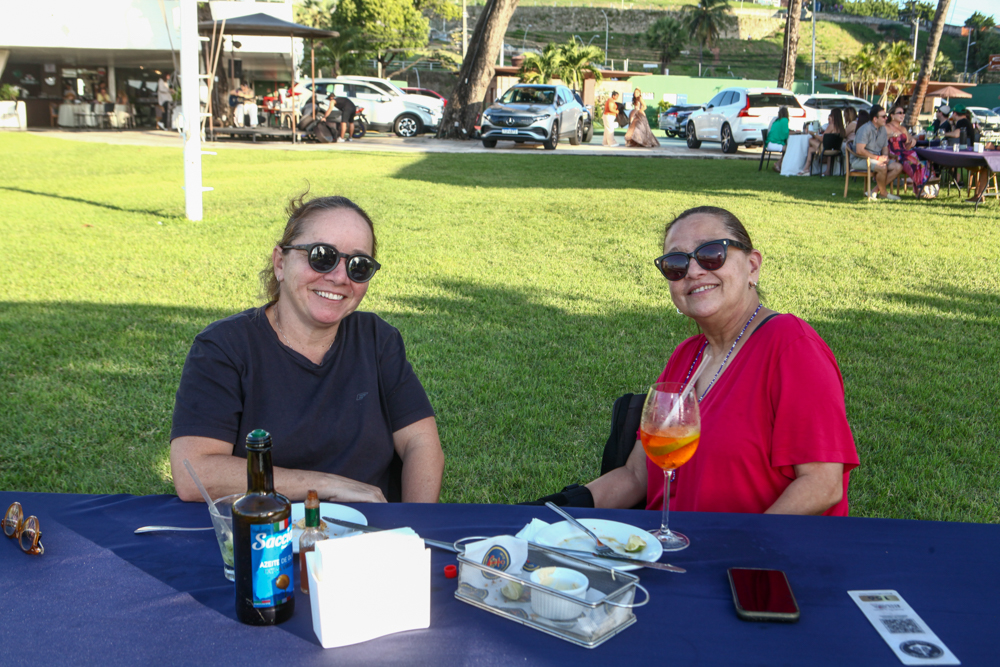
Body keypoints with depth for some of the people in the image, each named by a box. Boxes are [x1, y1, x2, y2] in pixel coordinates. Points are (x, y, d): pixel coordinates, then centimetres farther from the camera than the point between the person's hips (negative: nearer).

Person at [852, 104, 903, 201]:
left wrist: (885, 157, -6)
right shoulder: (865, 129, -16)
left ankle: (875, 191, -13)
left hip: (877, 159, 9)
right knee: (882, 167, -34)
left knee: (898, 167, -10)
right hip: (859, 160, -9)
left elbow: (885, 147, 19)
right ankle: (883, 193, -9)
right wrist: (878, 158, -19)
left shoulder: (883, 129, 11)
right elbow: (859, 151, -25)